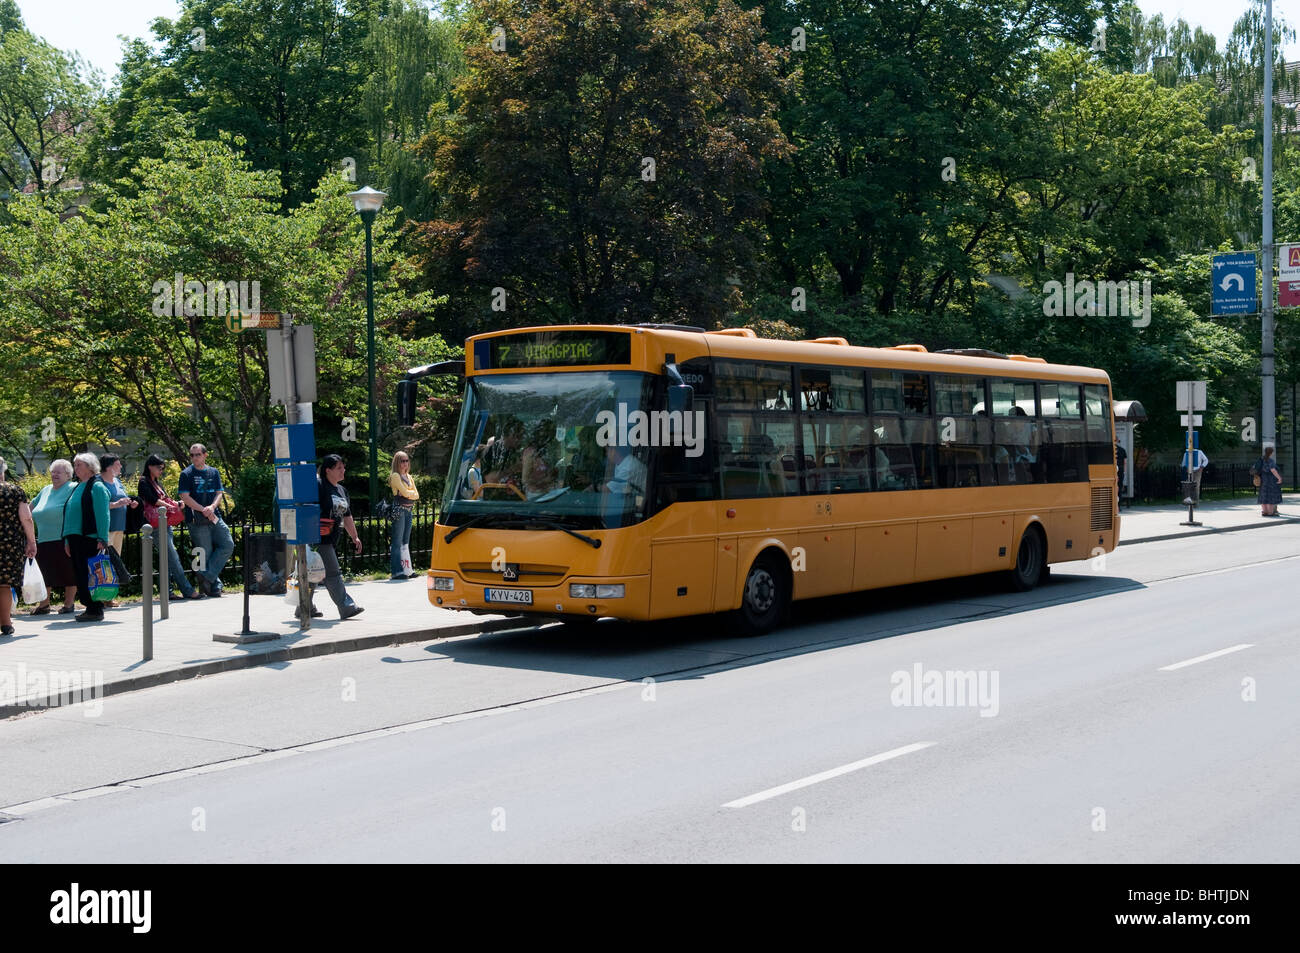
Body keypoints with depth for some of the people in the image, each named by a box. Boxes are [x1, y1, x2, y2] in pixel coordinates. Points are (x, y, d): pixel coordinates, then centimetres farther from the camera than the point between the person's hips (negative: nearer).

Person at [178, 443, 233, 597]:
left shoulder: (213, 472, 14)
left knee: (228, 545, -7)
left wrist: (212, 507, -12)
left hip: (215, 517, 5)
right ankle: (214, 587, 5)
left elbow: (219, 493, 9)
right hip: (197, 521, -5)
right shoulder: (186, 474, 0)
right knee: (206, 553, -3)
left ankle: (206, 576, -4)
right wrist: (204, 510, -15)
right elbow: (185, 497, -7)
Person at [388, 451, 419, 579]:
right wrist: (412, 492, 5)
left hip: (409, 510, 8)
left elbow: (416, 496, 11)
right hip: (399, 509, -8)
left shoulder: (409, 476, 18)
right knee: (398, 542, -8)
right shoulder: (395, 476, -5)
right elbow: (405, 492, -13)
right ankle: (396, 571, -10)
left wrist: (409, 493, -7)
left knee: (406, 541, 8)